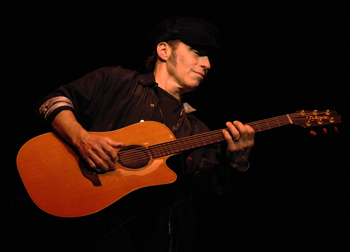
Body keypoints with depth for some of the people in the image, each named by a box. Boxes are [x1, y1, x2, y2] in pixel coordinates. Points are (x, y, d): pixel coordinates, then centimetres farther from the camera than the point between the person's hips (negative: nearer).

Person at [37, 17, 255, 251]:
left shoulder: (197, 132, 21)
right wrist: (81, 139, -12)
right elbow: (54, 101, 5)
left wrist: (236, 160, -7)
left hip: (148, 233, 7)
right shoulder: (115, 81, 11)